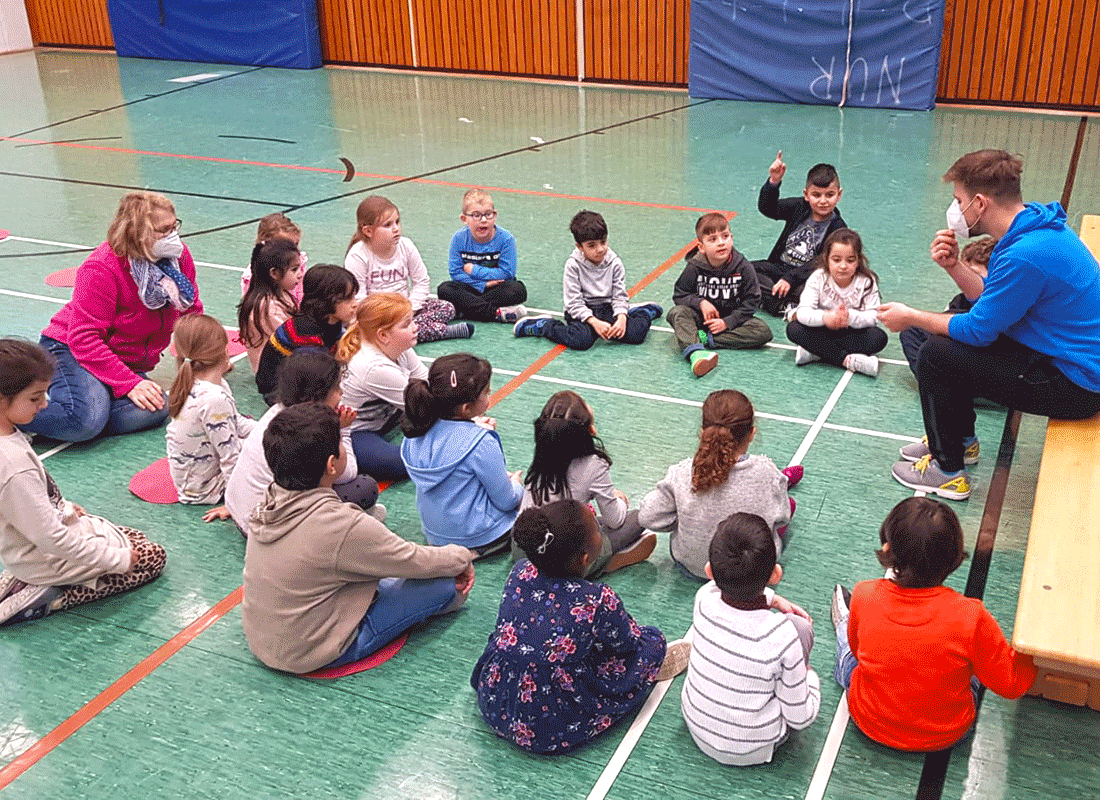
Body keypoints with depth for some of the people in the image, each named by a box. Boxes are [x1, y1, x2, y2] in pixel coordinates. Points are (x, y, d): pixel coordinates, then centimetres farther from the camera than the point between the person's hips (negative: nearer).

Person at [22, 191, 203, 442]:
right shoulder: (102, 268, -21)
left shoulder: (178, 256, -3)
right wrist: (129, 383, -28)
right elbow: (84, 339, -23)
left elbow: (190, 313, 11)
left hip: (130, 362, 6)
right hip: (71, 350, -6)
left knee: (155, 410, -27)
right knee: (86, 419, -35)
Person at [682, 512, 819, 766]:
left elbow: (729, 585, 8)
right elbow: (801, 717, -16)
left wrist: (774, 600, 11)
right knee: (801, 626, 1)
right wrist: (809, 675, 1)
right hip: (753, 750, -3)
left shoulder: (704, 599, -20)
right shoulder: (782, 637, -31)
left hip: (697, 730, 4)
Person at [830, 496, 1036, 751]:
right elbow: (1013, 684, -18)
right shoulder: (970, 617, -32)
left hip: (870, 723, 1)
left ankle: (843, 622, 59)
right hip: (945, 736, -1)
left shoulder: (865, 597, -25)